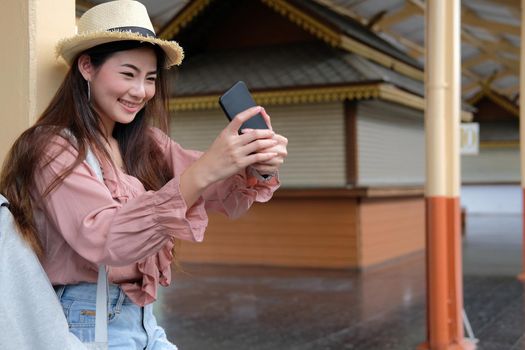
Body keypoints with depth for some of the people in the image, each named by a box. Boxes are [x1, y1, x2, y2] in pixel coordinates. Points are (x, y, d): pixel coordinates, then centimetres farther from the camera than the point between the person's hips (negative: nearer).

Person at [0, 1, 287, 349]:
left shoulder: (147, 144, 7)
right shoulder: (52, 149, -13)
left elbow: (223, 195, -4)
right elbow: (106, 241, -27)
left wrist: (259, 170, -26)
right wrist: (200, 173, -38)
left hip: (143, 321, 6)